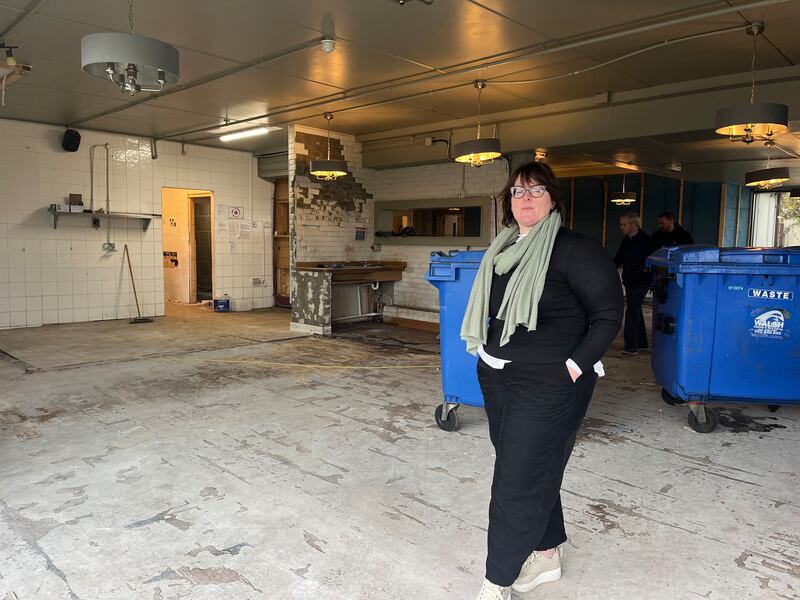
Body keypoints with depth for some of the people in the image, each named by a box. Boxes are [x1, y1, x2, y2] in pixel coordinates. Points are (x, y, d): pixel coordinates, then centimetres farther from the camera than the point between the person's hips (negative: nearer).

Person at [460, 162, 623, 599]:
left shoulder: (574, 250, -12)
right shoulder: (502, 250, 9)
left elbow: (609, 314, -12)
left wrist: (574, 367, -16)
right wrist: (488, 355, 11)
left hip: (547, 387, -7)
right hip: (497, 379, 7)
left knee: (517, 482, -2)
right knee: (534, 472, 18)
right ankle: (548, 555, 37)